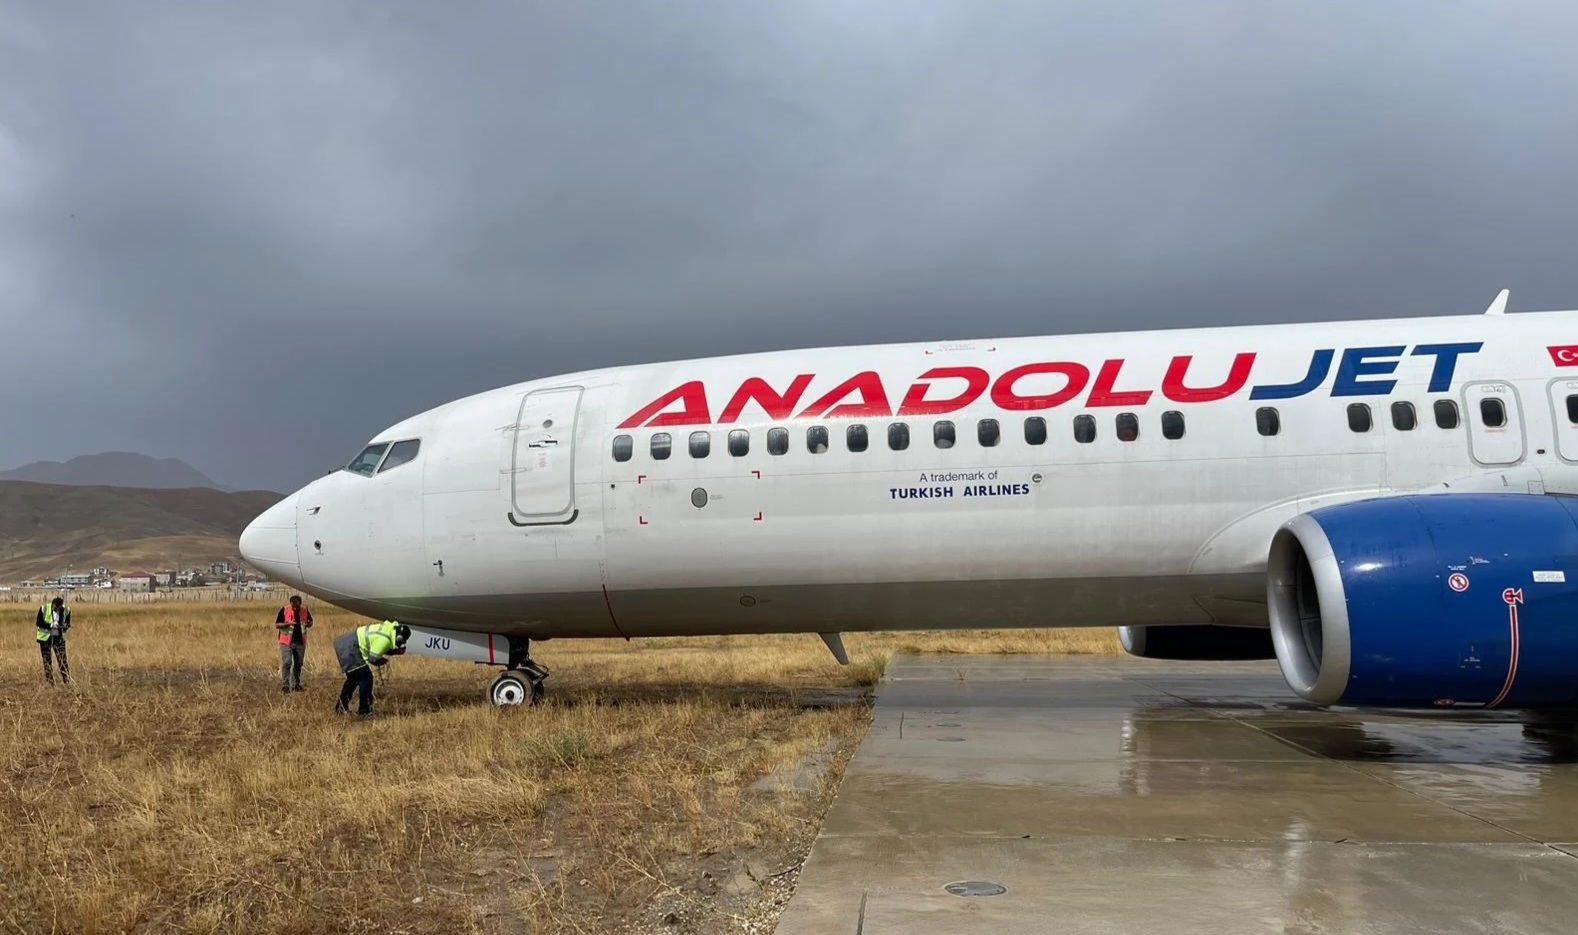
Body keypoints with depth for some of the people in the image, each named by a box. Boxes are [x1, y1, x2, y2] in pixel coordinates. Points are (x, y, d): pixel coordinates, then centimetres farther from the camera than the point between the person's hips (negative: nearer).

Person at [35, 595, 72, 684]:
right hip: (45, 637, -1)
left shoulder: (66, 610, -4)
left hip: (59, 638, 1)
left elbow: (68, 623, 6)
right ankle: (49, 682, 14)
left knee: (62, 660, -6)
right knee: (47, 661, 5)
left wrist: (66, 626, -18)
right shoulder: (44, 608, -10)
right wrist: (51, 625, -23)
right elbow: (38, 622, -9)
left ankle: (67, 681, -2)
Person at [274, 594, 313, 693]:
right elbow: (277, 625, -5)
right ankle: (285, 685, -6)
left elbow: (310, 622, 14)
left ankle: (295, 684, 21)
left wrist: (307, 624, -9)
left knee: (298, 663, 10)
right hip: (287, 642, -4)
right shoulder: (284, 610, -8)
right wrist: (288, 623, -22)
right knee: (287, 662, -12)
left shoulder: (305, 610, 1)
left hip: (300, 642, 4)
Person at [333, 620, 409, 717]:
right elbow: (373, 659, -22)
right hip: (350, 649, -11)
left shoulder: (389, 629, 3)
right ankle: (364, 711, 2)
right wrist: (385, 660, -3)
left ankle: (341, 707, 35)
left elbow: (379, 649, 15)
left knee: (353, 678, 24)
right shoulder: (384, 640, -26)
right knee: (366, 678, -6)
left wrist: (397, 651, 3)